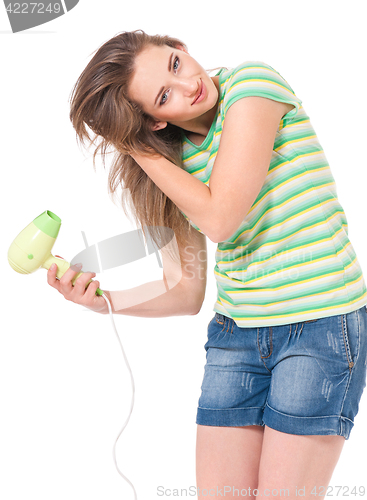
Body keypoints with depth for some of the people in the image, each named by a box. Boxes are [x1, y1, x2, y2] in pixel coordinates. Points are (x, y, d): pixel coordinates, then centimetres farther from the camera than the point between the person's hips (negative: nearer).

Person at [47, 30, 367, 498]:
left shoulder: (252, 81, -9)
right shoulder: (176, 157, 6)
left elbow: (220, 219, -19)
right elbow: (186, 291, 6)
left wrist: (138, 150, -10)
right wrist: (103, 300, -8)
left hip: (322, 324, -5)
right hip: (235, 333, 5)